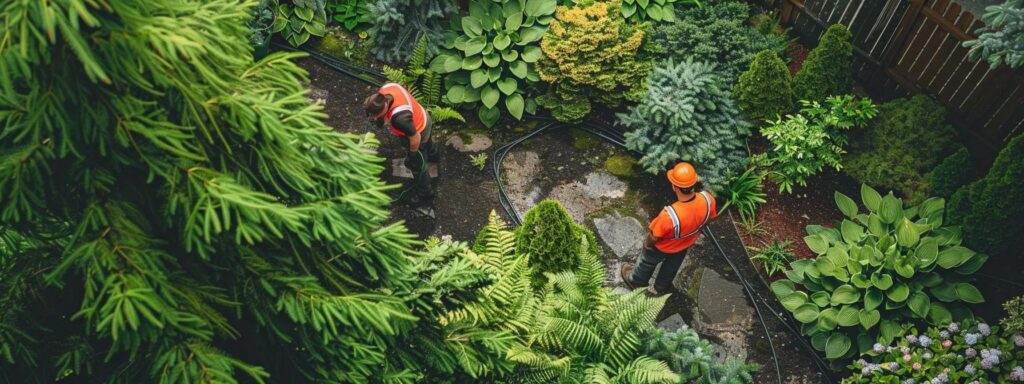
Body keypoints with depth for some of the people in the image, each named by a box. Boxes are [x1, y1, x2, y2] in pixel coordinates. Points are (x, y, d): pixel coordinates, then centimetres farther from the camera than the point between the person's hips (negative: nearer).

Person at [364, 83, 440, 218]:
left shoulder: (399, 118, -49)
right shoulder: (386, 88, -27)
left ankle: (427, 200, 32)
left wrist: (412, 154, -14)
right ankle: (432, 155, 75)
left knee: (417, 167, 13)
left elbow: (415, 138, -35)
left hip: (418, 133, -8)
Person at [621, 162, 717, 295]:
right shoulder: (708, 199, -34)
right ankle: (661, 287, 63)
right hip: (686, 244, 4)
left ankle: (635, 281, 60)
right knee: (672, 265, 35)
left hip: (662, 247, -4)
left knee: (647, 263, 30)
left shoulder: (670, 215, -49)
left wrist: (648, 243, -4)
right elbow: (709, 219, -9)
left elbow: (654, 237, -28)